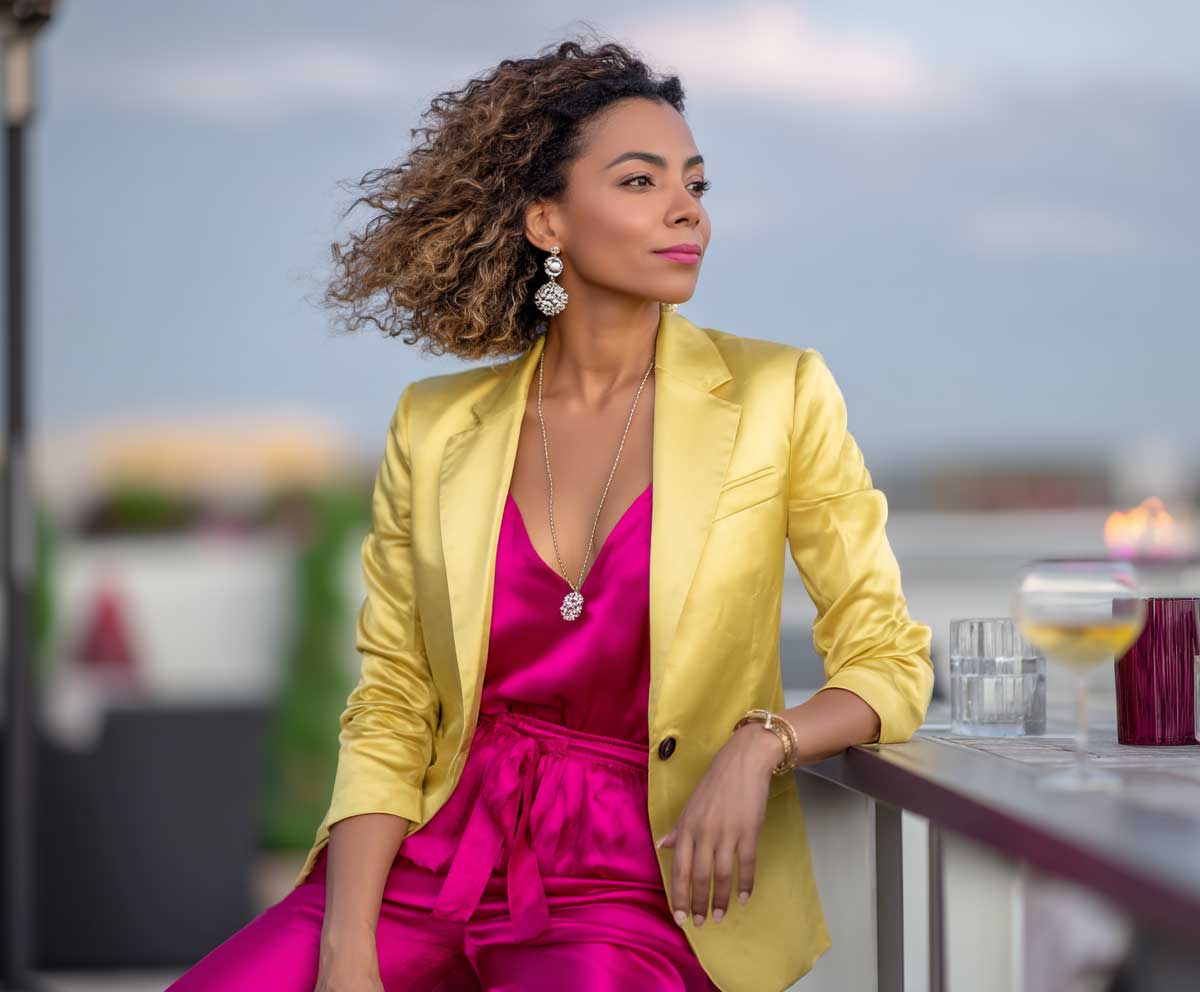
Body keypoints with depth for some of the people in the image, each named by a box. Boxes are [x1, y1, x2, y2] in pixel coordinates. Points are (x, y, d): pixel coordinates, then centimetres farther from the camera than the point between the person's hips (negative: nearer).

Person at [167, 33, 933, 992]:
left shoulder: (778, 394, 0)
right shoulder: (437, 426, 5)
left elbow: (889, 661, 3)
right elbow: (388, 713, 5)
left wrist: (760, 743, -17)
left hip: (645, 883, -2)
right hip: (437, 852, 2)